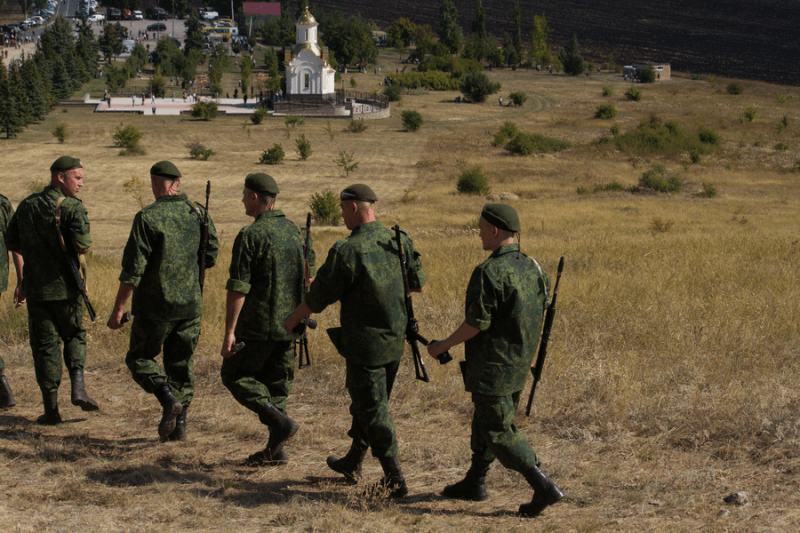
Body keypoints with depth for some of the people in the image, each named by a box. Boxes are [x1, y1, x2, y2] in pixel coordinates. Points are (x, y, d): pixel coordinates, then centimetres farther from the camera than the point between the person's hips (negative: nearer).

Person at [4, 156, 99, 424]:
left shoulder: (26, 205, 7)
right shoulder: (72, 207, -11)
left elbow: (12, 242, 13)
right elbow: (82, 244, -22)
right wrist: (72, 250, 2)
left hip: (35, 285, 3)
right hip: (66, 284, -3)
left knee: (44, 344, 8)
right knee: (74, 336, 17)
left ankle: (51, 408, 5)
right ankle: (78, 386, -3)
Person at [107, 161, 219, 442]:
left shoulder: (148, 217, -13)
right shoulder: (198, 213, 1)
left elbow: (133, 268, -15)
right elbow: (211, 257, 10)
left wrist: (118, 309, -10)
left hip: (156, 303, -4)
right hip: (191, 304, 5)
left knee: (140, 358, 11)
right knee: (180, 363, 14)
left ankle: (168, 399, -11)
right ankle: (178, 425, 12)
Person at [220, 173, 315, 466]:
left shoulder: (250, 235, -15)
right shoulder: (293, 230, 9)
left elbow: (238, 288, -18)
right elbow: (305, 275, 17)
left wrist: (229, 331, -17)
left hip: (260, 325, -7)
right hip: (289, 323, 7)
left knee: (234, 375, 8)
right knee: (276, 383, 14)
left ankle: (279, 421, -8)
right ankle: (275, 450, 13)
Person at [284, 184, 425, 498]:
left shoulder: (347, 251, -20)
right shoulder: (400, 242, 0)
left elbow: (318, 299, -11)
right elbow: (418, 285, 13)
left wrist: (292, 320, 7)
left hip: (365, 345, -7)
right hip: (395, 342, 7)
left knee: (374, 412, 0)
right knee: (365, 401, 22)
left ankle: (395, 480, -1)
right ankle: (352, 464, 35)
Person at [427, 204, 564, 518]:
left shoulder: (490, 272, -21)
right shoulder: (532, 267, 5)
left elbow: (477, 323, -21)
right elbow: (544, 305, 12)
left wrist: (443, 346, -8)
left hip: (493, 367, -9)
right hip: (519, 363, 9)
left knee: (498, 433, -3)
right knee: (485, 422, 21)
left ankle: (544, 487, -10)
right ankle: (474, 483, 31)